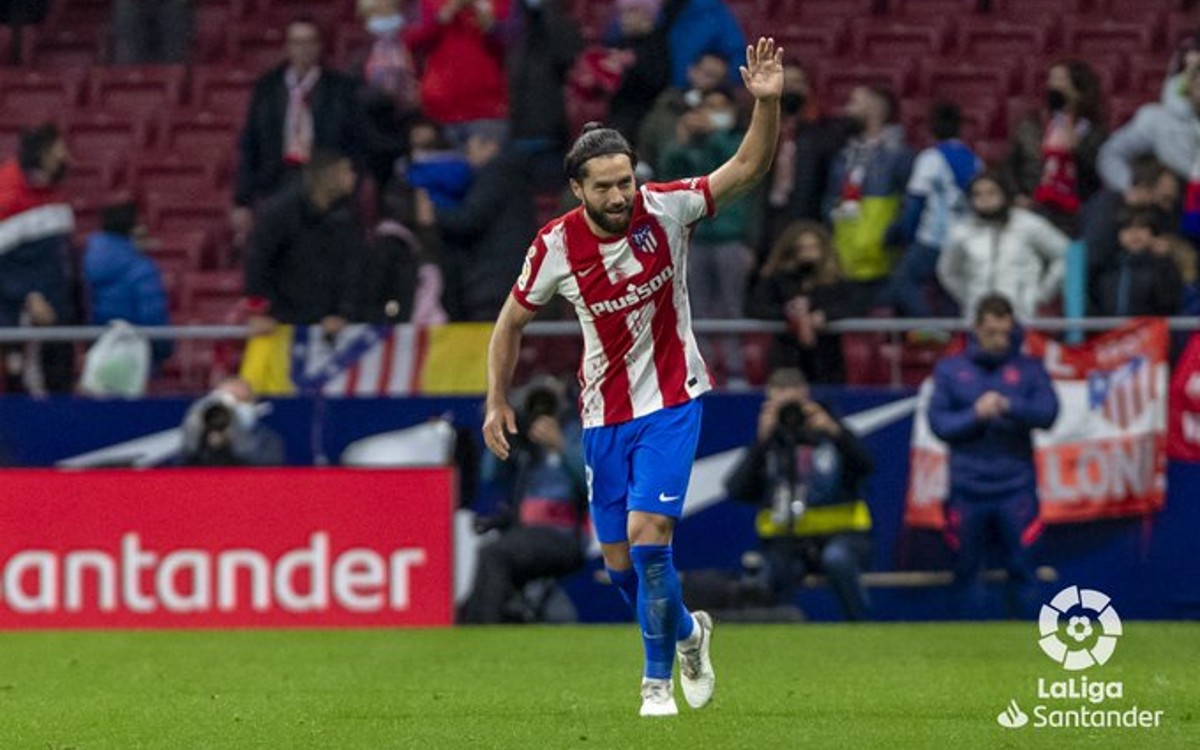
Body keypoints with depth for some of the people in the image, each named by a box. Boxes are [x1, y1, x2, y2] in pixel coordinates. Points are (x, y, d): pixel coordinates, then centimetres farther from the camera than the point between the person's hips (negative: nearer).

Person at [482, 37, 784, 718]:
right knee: (621, 562, 8)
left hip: (671, 404, -3)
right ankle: (686, 631, 38)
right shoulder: (557, 246, -10)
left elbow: (749, 168, -19)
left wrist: (768, 102, -34)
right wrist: (497, 401, 1)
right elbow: (513, 321, 5)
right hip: (604, 414, 3)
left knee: (648, 535, -17)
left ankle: (658, 681, -1)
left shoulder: (664, 210, -13)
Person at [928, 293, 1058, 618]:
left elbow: (1047, 412, -7)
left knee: (1020, 566, -2)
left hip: (1015, 487, -1)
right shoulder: (950, 369, 8)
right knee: (965, 569, 6)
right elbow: (939, 422, 0)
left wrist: (1008, 406, -21)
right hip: (967, 489, 1)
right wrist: (975, 415, -15)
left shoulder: (1029, 368, 7)